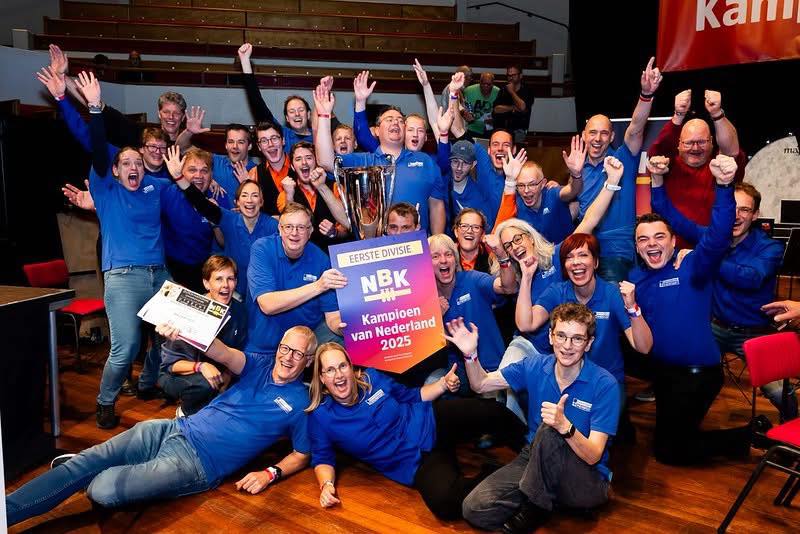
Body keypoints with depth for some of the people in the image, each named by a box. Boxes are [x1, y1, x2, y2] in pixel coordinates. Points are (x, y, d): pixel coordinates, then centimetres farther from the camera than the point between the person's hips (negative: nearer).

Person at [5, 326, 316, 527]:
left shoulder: (300, 403, -2)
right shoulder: (261, 366, 8)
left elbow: (303, 454, 3)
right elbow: (223, 354, -11)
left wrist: (271, 474, -16)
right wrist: (181, 334, -30)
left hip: (197, 464, -5)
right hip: (173, 430, 5)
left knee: (103, 490, -20)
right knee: (85, 462, -10)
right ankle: (4, 510, -3)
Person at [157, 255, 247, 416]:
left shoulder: (238, 311, -10)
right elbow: (172, 363, -21)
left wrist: (225, 379, -15)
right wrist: (200, 366, -39)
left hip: (217, 373, 5)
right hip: (175, 375, -5)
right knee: (205, 384, -35)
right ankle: (185, 413, -3)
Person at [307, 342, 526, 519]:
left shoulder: (372, 378, 1)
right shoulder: (321, 417, -6)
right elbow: (323, 458, 5)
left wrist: (444, 383, 0)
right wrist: (327, 485, -16)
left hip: (431, 422, 3)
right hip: (414, 464, -2)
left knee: (492, 411, -22)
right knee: (445, 502, -35)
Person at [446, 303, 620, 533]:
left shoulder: (604, 384, -16)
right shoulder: (535, 367, -3)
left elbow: (593, 456, -20)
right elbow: (481, 384, 6)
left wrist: (564, 426, -40)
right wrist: (470, 354, -14)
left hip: (588, 480, -3)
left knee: (549, 430, -33)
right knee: (474, 508, -17)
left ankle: (536, 505, -12)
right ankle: (542, 498, 3)